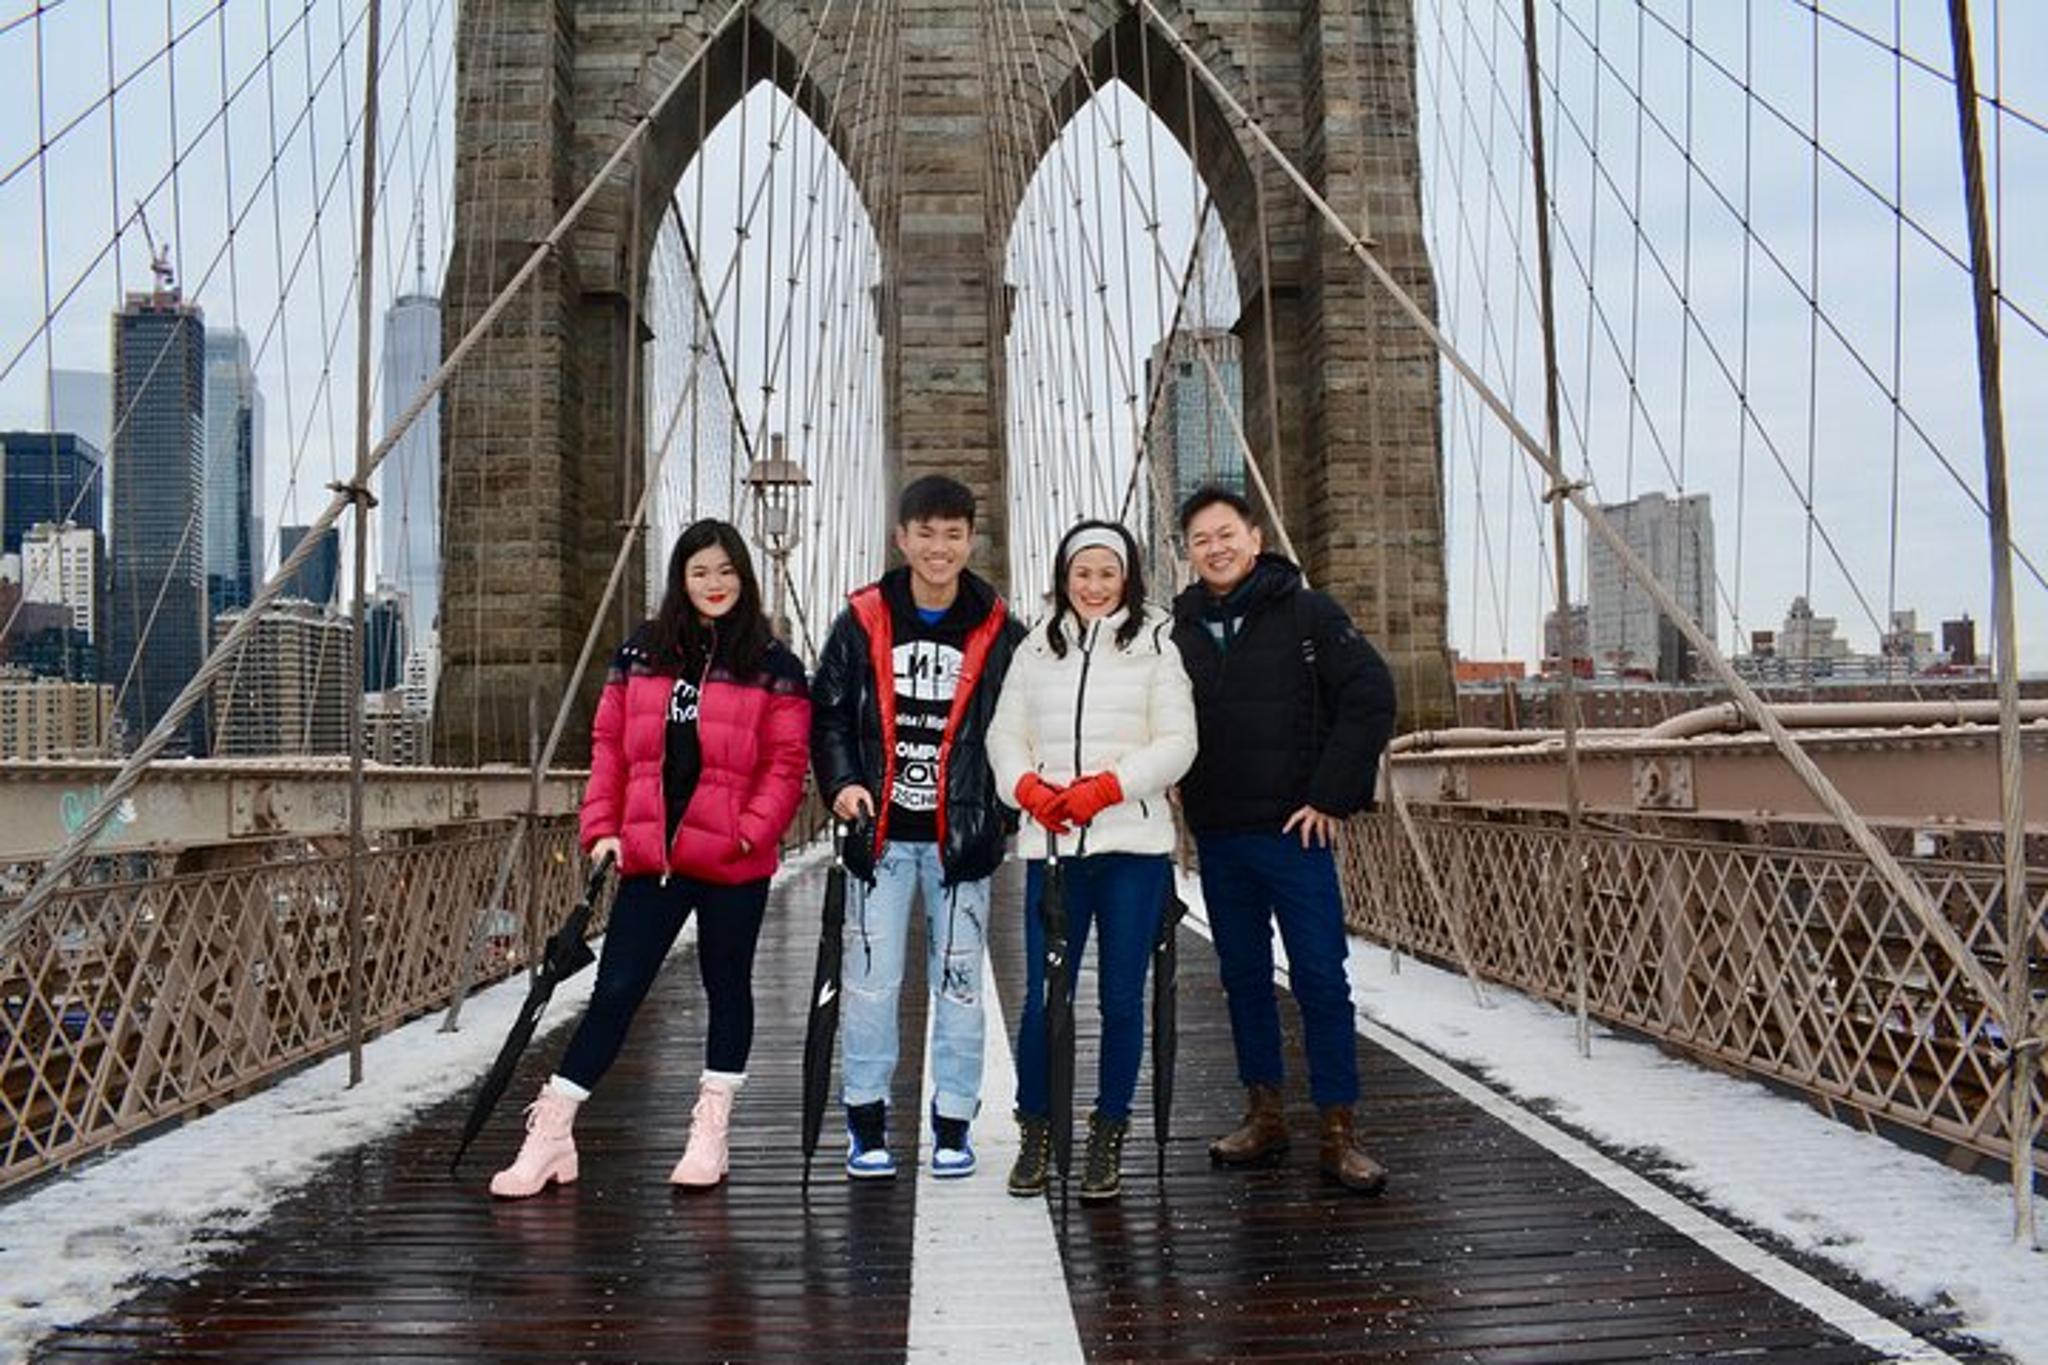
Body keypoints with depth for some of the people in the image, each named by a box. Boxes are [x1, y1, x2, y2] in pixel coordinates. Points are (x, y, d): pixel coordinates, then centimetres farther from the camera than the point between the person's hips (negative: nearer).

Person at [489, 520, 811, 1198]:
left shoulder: (773, 665, 0)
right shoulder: (641, 653, 9)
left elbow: (786, 761, -4)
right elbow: (609, 744, 10)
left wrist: (754, 829, -16)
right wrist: (603, 827, 2)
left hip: (732, 862, -2)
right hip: (651, 857, 2)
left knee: (728, 989, 10)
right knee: (614, 991, 4)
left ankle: (710, 1135, 23)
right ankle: (550, 1134, 10)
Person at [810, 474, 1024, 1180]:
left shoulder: (998, 632, 2)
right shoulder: (862, 621, 1)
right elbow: (827, 713, 8)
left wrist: (1004, 812, -2)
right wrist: (842, 782, -7)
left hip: (961, 836, 0)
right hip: (882, 833, 0)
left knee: (958, 981, 7)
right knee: (871, 978, 2)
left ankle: (953, 1124, 20)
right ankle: (866, 1122, 17)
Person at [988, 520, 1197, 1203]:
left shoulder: (1155, 645, 5)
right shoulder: (1036, 649, 14)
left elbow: (1176, 743, -1)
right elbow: (1006, 735, 11)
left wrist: (1103, 788, -13)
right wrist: (1031, 789, -9)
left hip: (1133, 844, -1)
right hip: (1050, 846, 2)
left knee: (1121, 998, 4)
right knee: (1043, 998, 0)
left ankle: (1108, 1139, 18)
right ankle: (1035, 1133, 18)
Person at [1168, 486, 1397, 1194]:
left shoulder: (1307, 614, -3)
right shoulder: (1179, 631, 9)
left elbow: (1371, 696, -7)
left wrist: (1331, 797, -11)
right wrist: (1176, 794, 5)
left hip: (1294, 830, -4)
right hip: (1216, 837, 4)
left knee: (1321, 978, -2)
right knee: (1244, 977, 12)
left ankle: (1339, 1133, 6)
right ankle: (1264, 1116, 24)